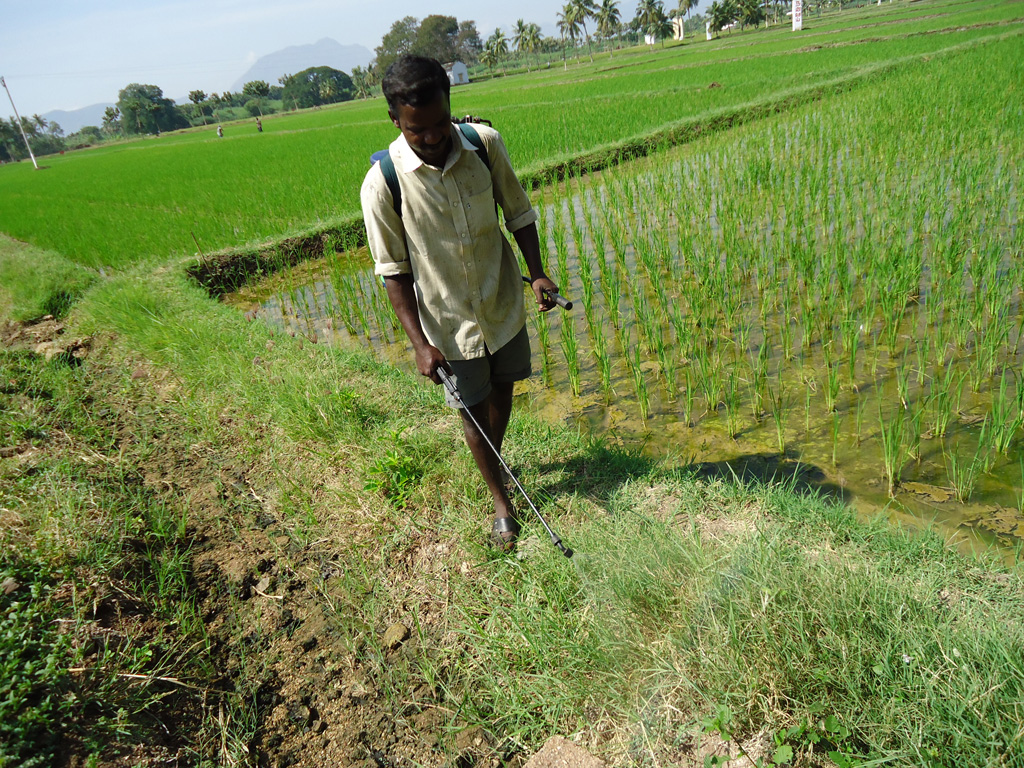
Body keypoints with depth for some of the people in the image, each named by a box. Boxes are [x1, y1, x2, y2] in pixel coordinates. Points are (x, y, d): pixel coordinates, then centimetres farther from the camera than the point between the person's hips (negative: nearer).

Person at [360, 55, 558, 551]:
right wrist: (420, 342, -15)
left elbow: (518, 212, 2)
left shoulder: (485, 144, -13)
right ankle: (501, 499, 30)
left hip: (503, 303, 3)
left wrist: (537, 271, -8)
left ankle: (494, 457, 50)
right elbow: (393, 270, -12)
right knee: (475, 411, 10)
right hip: (448, 322, -3)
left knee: (503, 390, 20)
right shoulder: (382, 184, -20)